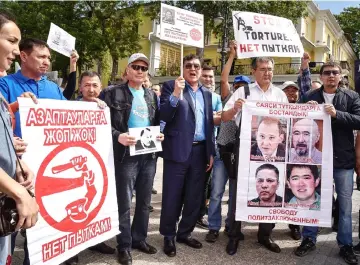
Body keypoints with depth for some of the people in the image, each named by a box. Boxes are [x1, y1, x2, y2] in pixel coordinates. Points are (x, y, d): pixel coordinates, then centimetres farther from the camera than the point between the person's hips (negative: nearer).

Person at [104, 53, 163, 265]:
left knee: (144, 201, 14)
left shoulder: (152, 95, 13)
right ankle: (124, 245, 15)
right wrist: (118, 136, -24)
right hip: (126, 155, -5)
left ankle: (139, 238, 29)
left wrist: (159, 134, -2)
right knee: (124, 203, 1)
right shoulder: (114, 94, -2)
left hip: (149, 155, 5)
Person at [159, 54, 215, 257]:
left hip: (200, 151, 5)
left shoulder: (207, 93, 15)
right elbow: (164, 117, -11)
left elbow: (210, 124, 16)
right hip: (178, 150, -5)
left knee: (195, 197, 11)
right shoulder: (171, 87, 0)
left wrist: (211, 152, 11)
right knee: (172, 197, 3)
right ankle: (169, 236, 19)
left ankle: (185, 233, 28)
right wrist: (175, 94, -24)